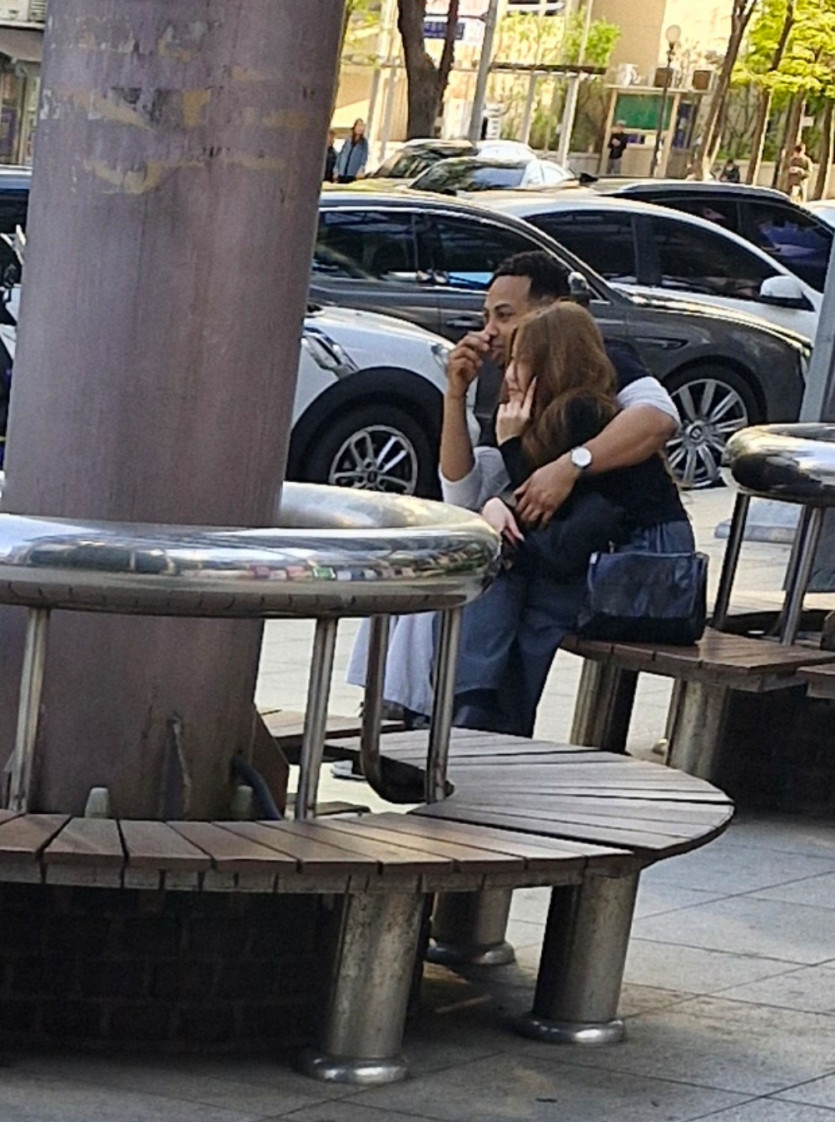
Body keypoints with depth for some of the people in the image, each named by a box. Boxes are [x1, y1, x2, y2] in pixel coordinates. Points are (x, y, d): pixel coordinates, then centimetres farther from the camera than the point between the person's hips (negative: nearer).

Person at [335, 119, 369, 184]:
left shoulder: (364, 142, 3)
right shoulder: (348, 140, 10)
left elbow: (364, 158, -4)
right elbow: (340, 155, 12)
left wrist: (361, 170, -19)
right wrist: (336, 170, 6)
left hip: (352, 174, -3)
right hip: (342, 173, 3)